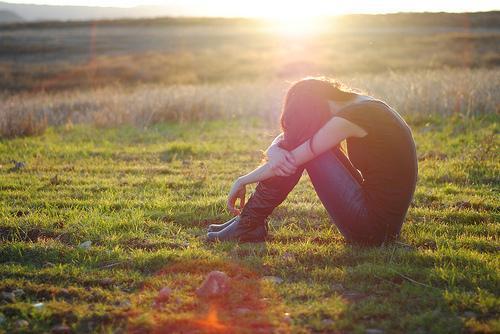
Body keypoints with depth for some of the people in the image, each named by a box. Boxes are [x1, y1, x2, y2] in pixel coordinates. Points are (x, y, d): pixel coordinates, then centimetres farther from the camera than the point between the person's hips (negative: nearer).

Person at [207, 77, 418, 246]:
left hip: (372, 226, -9)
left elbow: (293, 159, -14)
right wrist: (275, 150, -11)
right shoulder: (365, 107, 11)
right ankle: (250, 222, 13)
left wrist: (242, 181, -2)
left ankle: (250, 224, 3)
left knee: (302, 152, -8)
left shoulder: (349, 117, -17)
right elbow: (289, 135, 11)